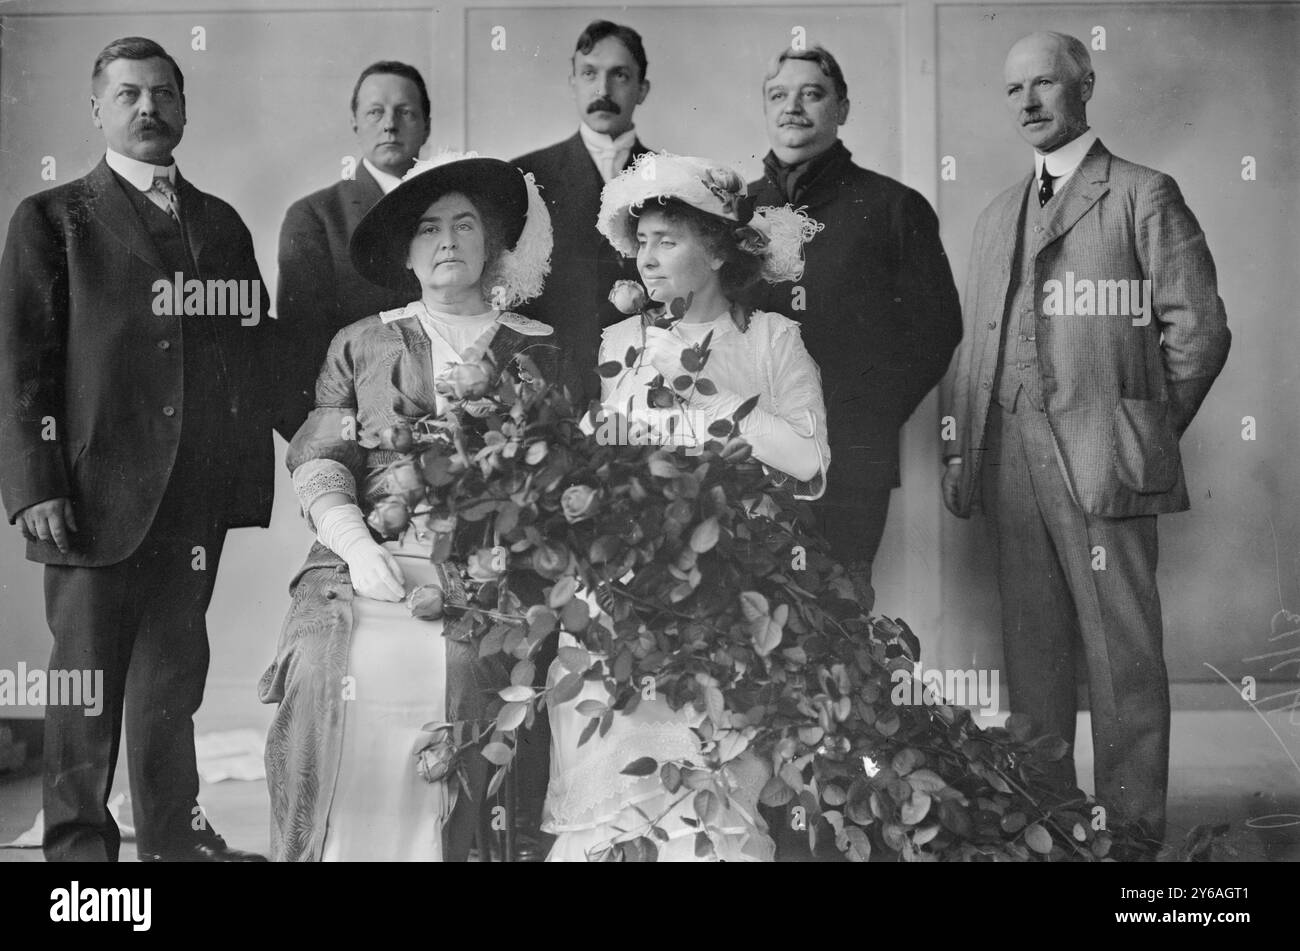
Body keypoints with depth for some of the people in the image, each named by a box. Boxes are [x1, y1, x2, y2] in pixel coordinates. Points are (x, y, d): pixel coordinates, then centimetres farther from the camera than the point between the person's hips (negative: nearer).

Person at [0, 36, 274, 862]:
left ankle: (174, 832, 25)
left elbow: (252, 351, 12)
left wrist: (246, 475, 4)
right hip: (97, 492, -4)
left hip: (197, 497, 4)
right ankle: (79, 841, 17)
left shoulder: (222, 224, 16)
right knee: (87, 680, 3)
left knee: (176, 677, 12)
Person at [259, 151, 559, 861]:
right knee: (323, 670, -25)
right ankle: (318, 850, -9)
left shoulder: (534, 351, 16)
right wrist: (357, 545, -10)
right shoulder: (359, 343, 18)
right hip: (362, 558, 1)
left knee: (448, 668, -29)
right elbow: (317, 461, 7)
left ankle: (433, 845, -13)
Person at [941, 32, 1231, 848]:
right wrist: (963, 450, 11)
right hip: (1011, 464, 6)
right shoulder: (998, 216, 20)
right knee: (1031, 651, 10)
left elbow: (1199, 328, -2)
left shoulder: (1143, 196, 2)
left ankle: (1133, 829, 8)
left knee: (1122, 655, -2)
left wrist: (1144, 432, -1)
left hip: (1102, 462, -5)